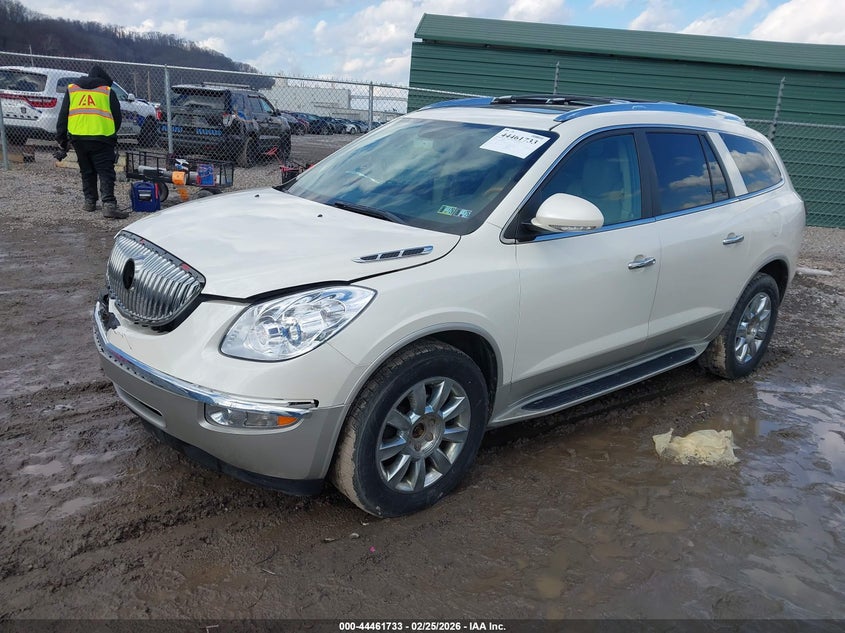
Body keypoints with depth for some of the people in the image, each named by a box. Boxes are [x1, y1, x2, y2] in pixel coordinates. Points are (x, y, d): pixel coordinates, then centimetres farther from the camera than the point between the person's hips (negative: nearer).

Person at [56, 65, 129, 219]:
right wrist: (112, 134, 25)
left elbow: (63, 116, 14)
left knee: (87, 171, 18)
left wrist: (61, 139, 17)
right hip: (101, 138, -3)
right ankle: (109, 204, -18)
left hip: (77, 137, 3)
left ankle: (90, 201, 21)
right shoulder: (107, 91, 7)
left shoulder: (71, 89, 17)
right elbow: (117, 118, 9)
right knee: (106, 172, -5)